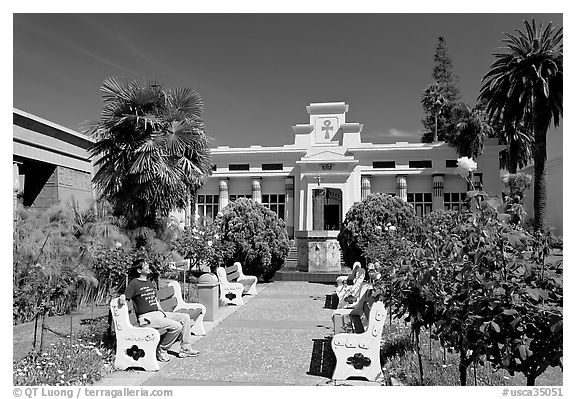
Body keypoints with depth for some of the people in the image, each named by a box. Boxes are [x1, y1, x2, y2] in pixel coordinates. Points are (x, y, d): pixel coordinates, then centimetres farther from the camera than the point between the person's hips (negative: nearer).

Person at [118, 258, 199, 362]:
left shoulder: (150, 283, 21)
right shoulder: (134, 283, -5)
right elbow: (124, 296, -16)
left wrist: (161, 311, 11)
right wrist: (122, 299, -38)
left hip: (157, 313, 9)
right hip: (146, 317, -9)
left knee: (185, 317, 3)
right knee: (176, 326, -23)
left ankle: (185, 349, 7)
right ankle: (161, 350, -4)